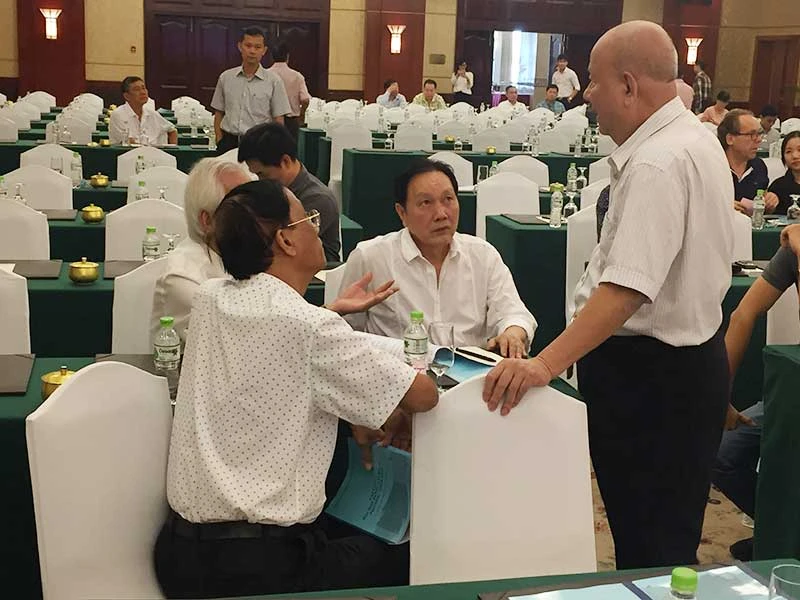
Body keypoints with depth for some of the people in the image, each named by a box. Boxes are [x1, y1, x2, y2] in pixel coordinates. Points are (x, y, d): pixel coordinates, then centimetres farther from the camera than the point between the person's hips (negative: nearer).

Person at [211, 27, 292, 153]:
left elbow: (279, 121, 1)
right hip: (228, 142, 3)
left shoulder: (273, 81, 1)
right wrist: (220, 142, 2)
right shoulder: (226, 77, 10)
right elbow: (218, 114, 14)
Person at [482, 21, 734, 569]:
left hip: (648, 373, -10)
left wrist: (547, 363, -38)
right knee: (665, 537, 21)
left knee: (648, 541, 3)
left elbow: (627, 289, -34)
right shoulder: (694, 137, 9)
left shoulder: (656, 165, -24)